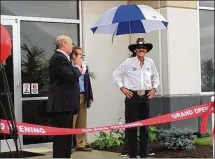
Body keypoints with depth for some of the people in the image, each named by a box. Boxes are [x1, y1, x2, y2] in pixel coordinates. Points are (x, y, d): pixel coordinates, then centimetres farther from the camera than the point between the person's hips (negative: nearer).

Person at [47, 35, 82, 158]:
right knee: (62, 137, -9)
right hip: (62, 104, -11)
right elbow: (71, 77, -23)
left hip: (65, 104, 11)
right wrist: (77, 66, -6)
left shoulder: (62, 57, 19)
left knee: (66, 137, 15)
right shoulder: (59, 58, -14)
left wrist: (77, 69, 10)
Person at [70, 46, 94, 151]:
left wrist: (90, 96, 11)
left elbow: (88, 82, 15)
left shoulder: (84, 66, 15)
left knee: (82, 122, 12)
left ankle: (81, 144, 19)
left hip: (83, 96, 7)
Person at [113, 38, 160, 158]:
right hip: (132, 96, -4)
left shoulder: (150, 62, 6)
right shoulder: (128, 62, -5)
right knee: (131, 125, -2)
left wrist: (154, 88, 7)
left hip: (146, 97, 4)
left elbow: (156, 77, 20)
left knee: (145, 126, 9)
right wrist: (122, 88, -4)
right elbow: (116, 74, 3)